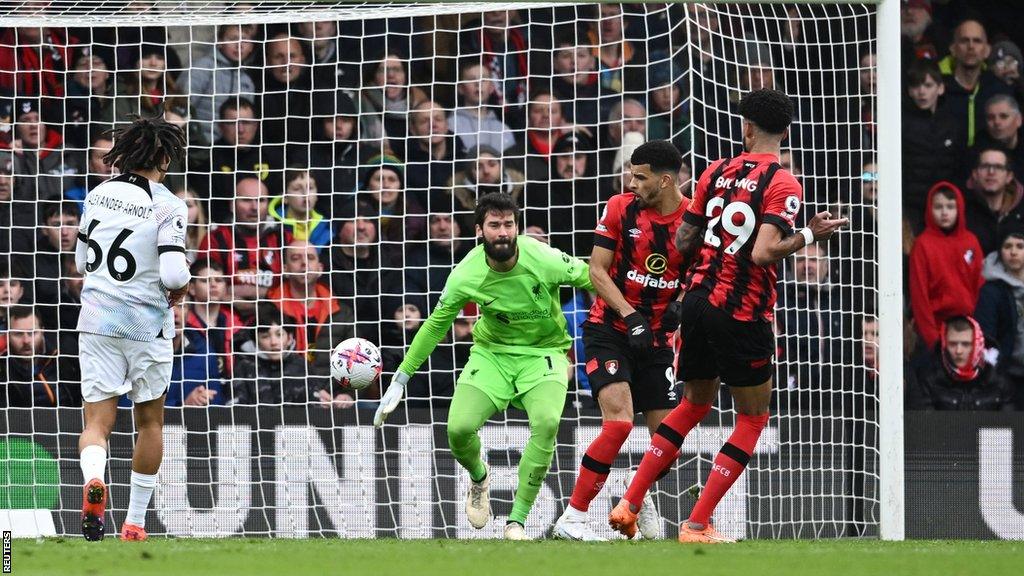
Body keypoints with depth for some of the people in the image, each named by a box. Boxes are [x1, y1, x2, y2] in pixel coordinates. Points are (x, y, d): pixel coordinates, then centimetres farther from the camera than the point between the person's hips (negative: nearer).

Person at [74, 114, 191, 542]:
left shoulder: (99, 194, 3)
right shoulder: (168, 206, -12)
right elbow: (174, 274, -20)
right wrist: (182, 285, 1)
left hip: (97, 319, 3)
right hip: (147, 325, -3)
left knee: (97, 421, 1)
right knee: (150, 421, 17)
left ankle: (93, 477, -33)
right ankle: (135, 522, 21)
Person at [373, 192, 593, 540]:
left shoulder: (544, 260, -23)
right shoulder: (465, 276, -17)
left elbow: (590, 279, -5)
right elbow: (436, 325, -1)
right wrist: (400, 379, 2)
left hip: (543, 352, -1)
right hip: (492, 351, 1)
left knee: (546, 421, -30)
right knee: (458, 429, -19)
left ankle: (517, 521, -17)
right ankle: (479, 479, 21)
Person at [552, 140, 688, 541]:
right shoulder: (621, 208, -7)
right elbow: (597, 270, -7)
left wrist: (682, 304, -16)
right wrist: (630, 316, -19)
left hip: (656, 338, 3)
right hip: (609, 329, -3)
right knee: (619, 422, -22)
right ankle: (572, 519, -19)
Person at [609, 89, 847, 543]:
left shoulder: (717, 172, 7)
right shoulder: (782, 184, -10)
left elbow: (683, 241, 10)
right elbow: (764, 252, -22)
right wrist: (810, 235, -10)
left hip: (697, 300, 6)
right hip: (743, 313, -6)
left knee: (694, 404, 24)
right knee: (753, 417, 9)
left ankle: (629, 505, 18)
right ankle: (697, 526, 3)